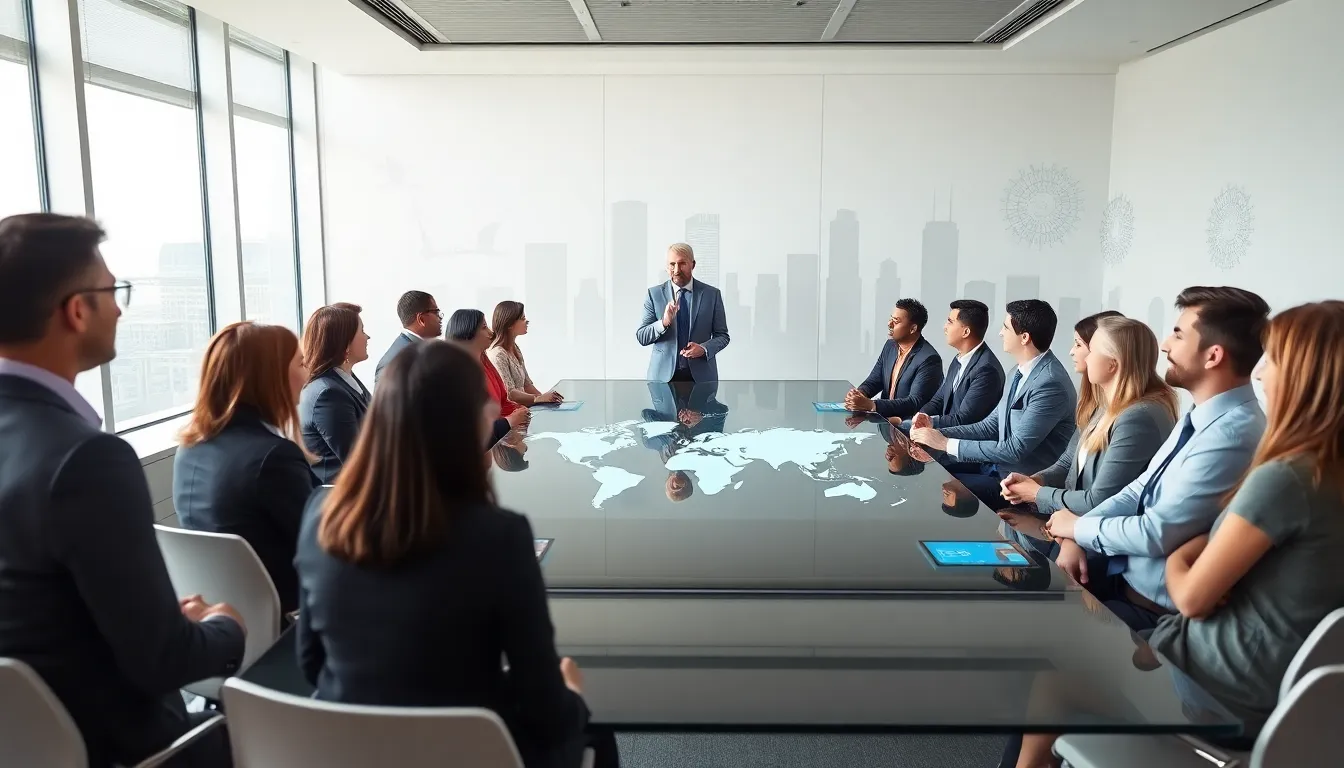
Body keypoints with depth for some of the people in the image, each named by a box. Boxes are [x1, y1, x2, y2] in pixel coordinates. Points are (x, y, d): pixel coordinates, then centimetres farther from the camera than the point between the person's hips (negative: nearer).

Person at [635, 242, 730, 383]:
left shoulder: (712, 294, 3)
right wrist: (664, 322, -20)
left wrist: (704, 349, -14)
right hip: (664, 374, 0)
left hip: (701, 375, 0)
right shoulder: (654, 294, 3)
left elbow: (722, 336, 6)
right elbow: (641, 337, -2)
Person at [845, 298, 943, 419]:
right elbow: (873, 381, 11)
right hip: (886, 416, 7)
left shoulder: (929, 359, -18)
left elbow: (915, 403, -24)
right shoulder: (890, 346, 6)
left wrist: (871, 405, -32)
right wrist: (858, 394, -13)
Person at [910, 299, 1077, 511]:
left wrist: (946, 443, -21)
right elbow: (990, 426, 10)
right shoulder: (1022, 372, 6)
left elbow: (1015, 450, -25)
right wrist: (936, 431, -5)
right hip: (998, 464, 9)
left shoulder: (1050, 384, -24)